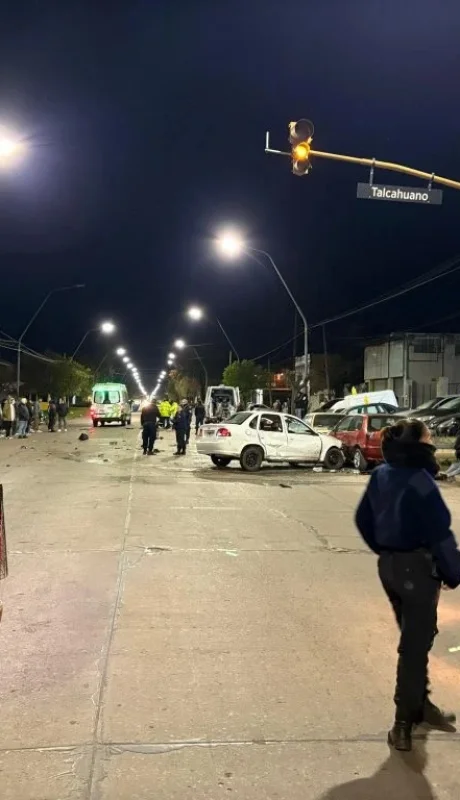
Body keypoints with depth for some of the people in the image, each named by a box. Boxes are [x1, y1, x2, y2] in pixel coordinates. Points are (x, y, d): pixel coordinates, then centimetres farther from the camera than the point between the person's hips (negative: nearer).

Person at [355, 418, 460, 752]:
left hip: (388, 565, 8)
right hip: (417, 568, -8)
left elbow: (364, 519, 13)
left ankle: (420, 704, 36)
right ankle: (404, 722, 9)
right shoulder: (419, 481, -21)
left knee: (414, 638, 22)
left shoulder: (381, 475, 5)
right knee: (415, 645, 2)